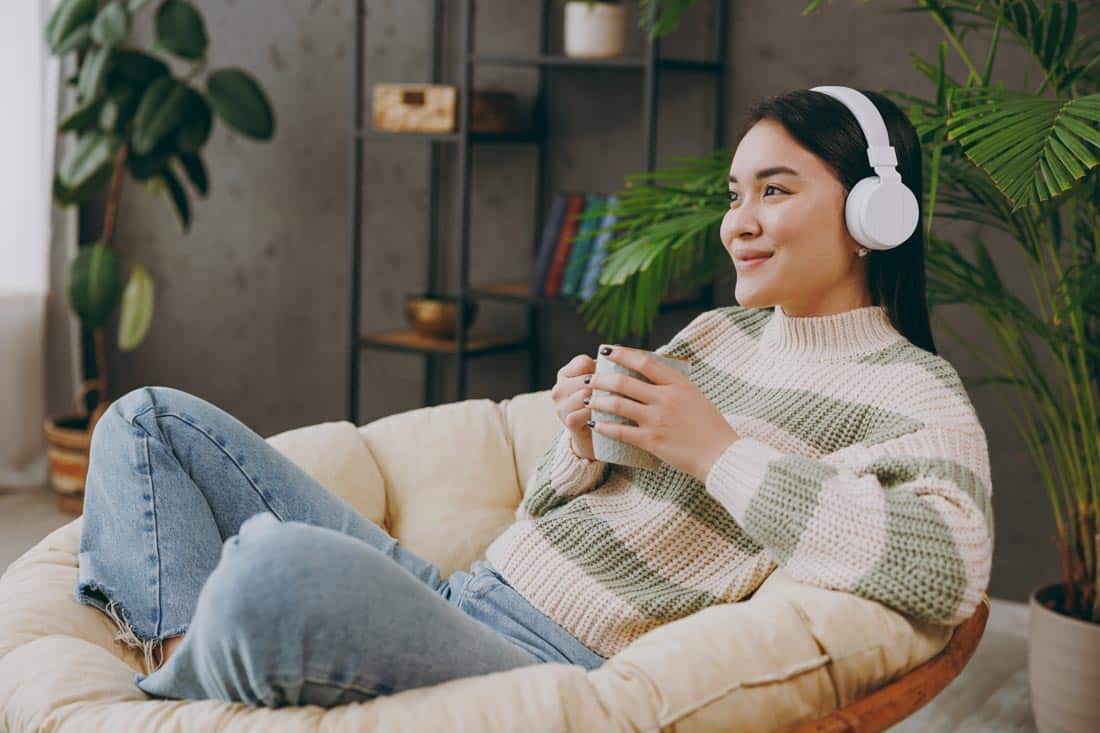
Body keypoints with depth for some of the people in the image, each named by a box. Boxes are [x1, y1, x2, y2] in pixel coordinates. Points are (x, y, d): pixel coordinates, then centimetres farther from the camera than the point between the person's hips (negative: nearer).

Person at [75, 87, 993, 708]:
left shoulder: (909, 388, -2)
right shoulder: (717, 330, 20)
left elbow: (948, 564, -26)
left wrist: (716, 447, -18)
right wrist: (582, 444, -2)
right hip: (454, 601, 9)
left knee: (281, 566, -40)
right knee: (152, 422, 8)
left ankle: (171, 692, -6)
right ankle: (187, 660, -13)